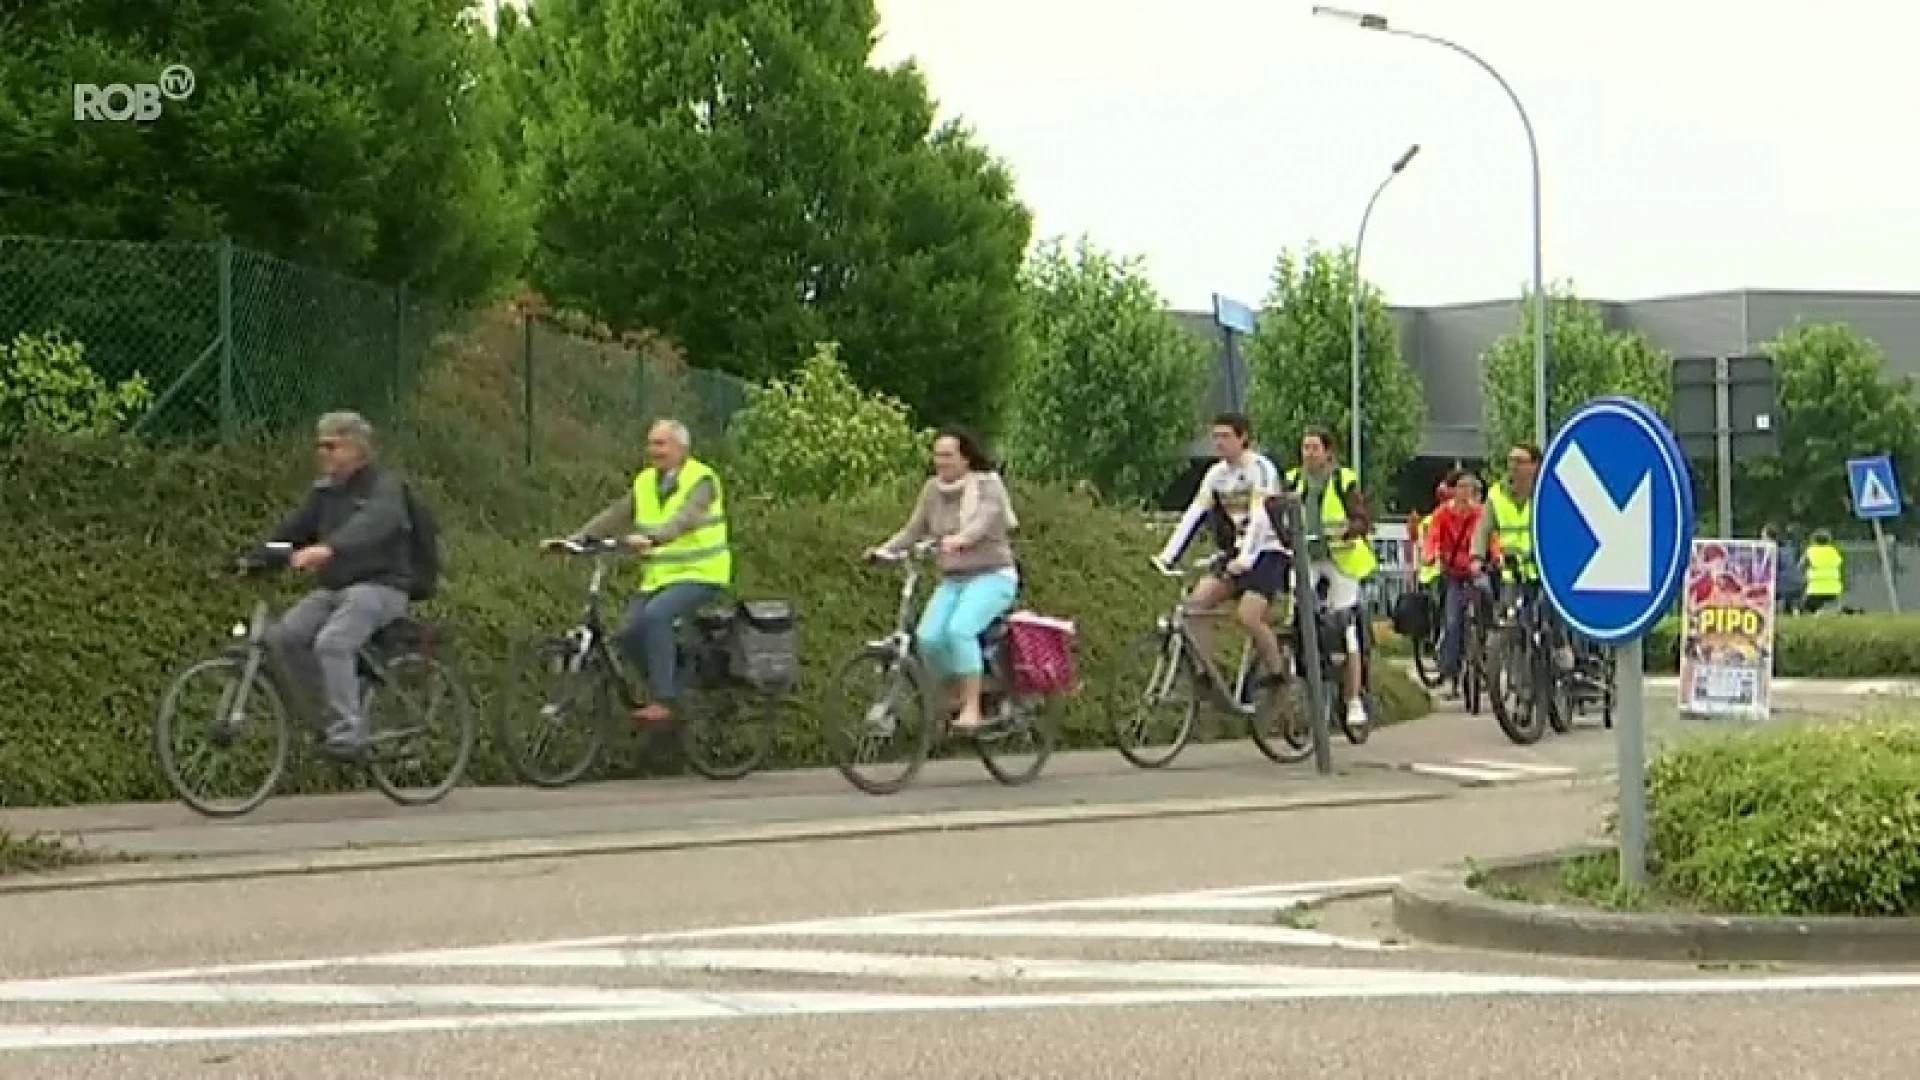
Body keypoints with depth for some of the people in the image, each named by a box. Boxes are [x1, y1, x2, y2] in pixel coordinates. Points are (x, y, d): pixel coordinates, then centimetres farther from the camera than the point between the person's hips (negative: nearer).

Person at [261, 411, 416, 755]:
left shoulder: (385, 488, -10)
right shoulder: (325, 491, 15)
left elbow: (372, 524, -31)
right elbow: (295, 526, 9)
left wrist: (327, 549, -49)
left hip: (378, 586, -7)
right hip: (332, 588, 7)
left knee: (332, 643, -30)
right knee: (283, 636, -14)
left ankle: (349, 732, -24)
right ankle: (324, 711, 0)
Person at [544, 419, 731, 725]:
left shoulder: (701, 481, -13)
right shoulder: (645, 482, 7)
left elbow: (685, 519, -32)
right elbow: (614, 516, -2)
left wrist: (651, 538, -51)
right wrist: (573, 539, -16)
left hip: (700, 575, -7)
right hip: (659, 576, 7)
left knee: (655, 616, -30)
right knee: (629, 633, -11)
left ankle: (663, 700, -24)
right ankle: (670, 685, 13)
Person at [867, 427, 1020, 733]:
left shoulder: (988, 485, -7)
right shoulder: (933, 490, 8)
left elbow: (983, 522, -26)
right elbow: (914, 530, 7)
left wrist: (959, 539, -46)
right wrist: (884, 549, -10)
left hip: (992, 576, -5)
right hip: (952, 580, 5)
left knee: (960, 629, -31)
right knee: (928, 637, -19)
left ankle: (972, 708, -24)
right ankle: (954, 697, 4)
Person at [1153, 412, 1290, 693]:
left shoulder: (1260, 468, -13)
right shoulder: (1216, 474, 7)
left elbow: (1260, 516, -24)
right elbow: (1193, 514, -1)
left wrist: (1245, 558, -37)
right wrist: (1167, 554, -13)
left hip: (1268, 553, -7)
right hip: (1236, 554, 7)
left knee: (1247, 616, -24)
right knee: (1196, 601, -13)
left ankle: (1278, 673, -4)